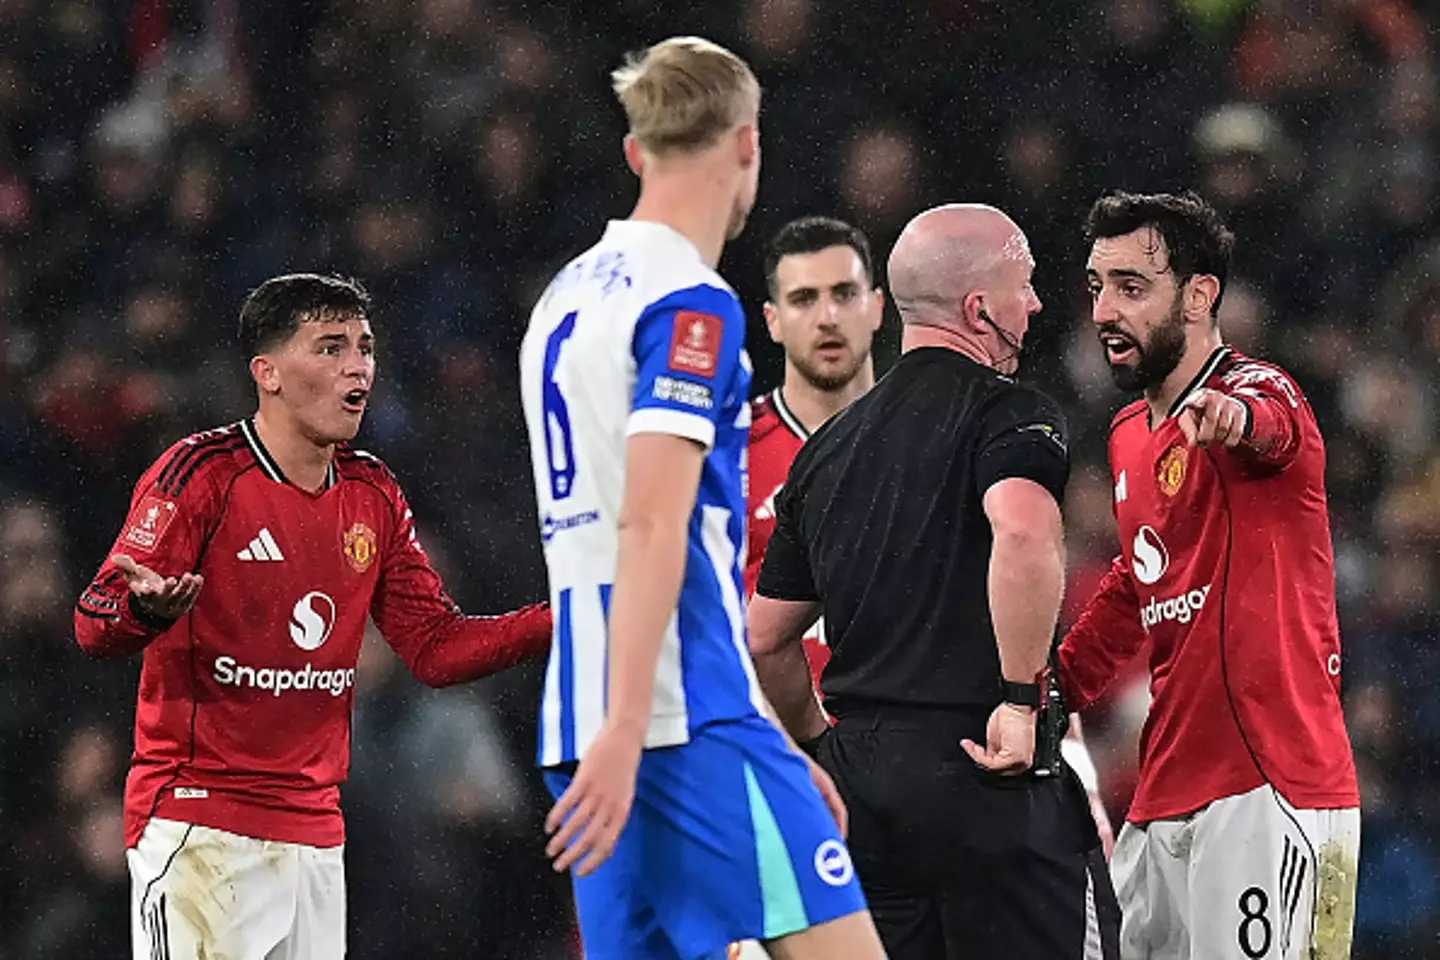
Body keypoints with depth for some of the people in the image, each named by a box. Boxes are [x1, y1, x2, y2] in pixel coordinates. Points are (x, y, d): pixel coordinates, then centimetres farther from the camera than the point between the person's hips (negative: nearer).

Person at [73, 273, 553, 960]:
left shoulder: (373, 495, 11)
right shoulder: (203, 473, -9)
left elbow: (437, 648, 13)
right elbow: (94, 626, -14)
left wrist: (561, 620, 0)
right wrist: (145, 610, -37)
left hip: (314, 832, 6)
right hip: (198, 826, -6)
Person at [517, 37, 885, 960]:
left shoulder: (568, 296, 20)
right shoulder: (691, 304, -7)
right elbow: (652, 525, -17)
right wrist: (624, 731, -24)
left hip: (596, 723, 9)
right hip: (688, 715, -9)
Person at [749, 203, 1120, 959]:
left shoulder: (830, 446, 17)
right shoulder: (1009, 414, -5)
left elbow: (766, 641, 20)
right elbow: (1024, 535, -28)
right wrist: (1021, 699, -21)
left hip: (859, 784, 7)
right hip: (986, 780, -7)